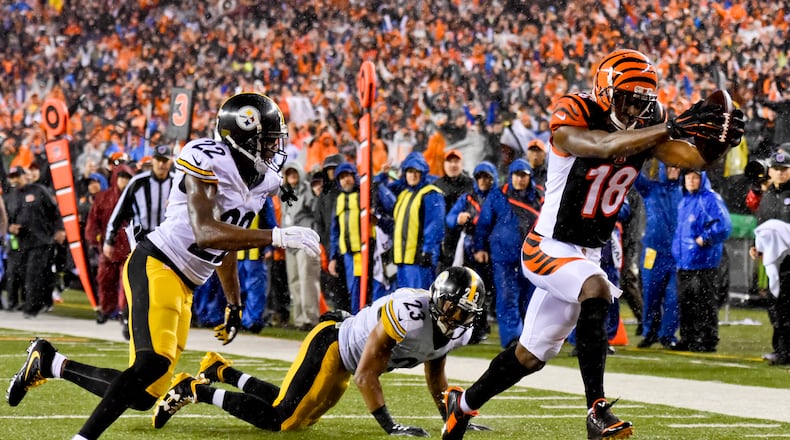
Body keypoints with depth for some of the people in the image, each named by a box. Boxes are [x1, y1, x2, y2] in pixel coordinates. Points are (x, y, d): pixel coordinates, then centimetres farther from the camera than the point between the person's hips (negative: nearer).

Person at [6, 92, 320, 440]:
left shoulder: (262, 179, 10)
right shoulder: (208, 161, -17)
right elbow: (205, 234, -28)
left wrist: (234, 304, 26)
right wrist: (278, 237, -31)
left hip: (184, 286, 9)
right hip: (156, 265, -9)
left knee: (145, 395, 5)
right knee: (153, 362, -30)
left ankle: (50, 363, 23)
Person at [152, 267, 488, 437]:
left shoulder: (458, 332, -7)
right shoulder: (409, 314, -34)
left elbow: (435, 376, 13)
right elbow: (366, 375, -30)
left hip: (345, 365, 9)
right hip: (331, 345, -9)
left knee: (295, 410, 19)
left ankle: (221, 372, 33)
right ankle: (193, 390, -1)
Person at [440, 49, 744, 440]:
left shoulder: (644, 128, -2)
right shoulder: (572, 118, -20)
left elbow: (694, 158, -14)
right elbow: (605, 146, -39)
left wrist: (718, 140, -35)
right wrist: (671, 128, -42)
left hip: (587, 255, 7)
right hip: (548, 247, -7)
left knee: (531, 355, 15)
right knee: (595, 289, -35)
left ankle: (463, 404, 38)